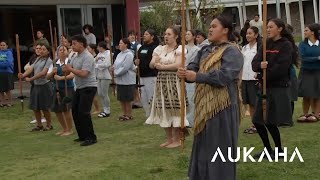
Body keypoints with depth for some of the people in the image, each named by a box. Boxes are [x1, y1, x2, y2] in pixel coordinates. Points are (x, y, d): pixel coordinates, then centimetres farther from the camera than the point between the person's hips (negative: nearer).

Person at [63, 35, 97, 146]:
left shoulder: (87, 57, -16)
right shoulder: (75, 57, 12)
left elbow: (83, 73, -26)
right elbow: (67, 70, 10)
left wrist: (70, 69, -16)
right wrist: (66, 69, -14)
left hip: (88, 87, -10)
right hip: (79, 88, 10)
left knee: (84, 112, -12)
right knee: (75, 111, 11)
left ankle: (91, 138, -3)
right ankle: (82, 136, 22)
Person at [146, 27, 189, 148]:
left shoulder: (179, 49, -4)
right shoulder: (160, 49, 13)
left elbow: (178, 65, -17)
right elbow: (151, 64, 6)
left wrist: (162, 66, -13)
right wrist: (155, 63, -17)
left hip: (174, 82, -6)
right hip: (161, 81, 6)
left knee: (174, 108, -5)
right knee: (164, 109, 8)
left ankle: (177, 140, 6)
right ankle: (169, 139, 18)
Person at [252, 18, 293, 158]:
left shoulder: (286, 45, -7)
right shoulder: (266, 44, 12)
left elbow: (280, 68, -17)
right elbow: (254, 64, 1)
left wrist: (263, 76, -10)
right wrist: (260, 65, -22)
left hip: (279, 88, -7)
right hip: (265, 87, 7)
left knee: (270, 122, -5)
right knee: (257, 120, 7)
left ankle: (279, 150, 16)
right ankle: (268, 149, 24)